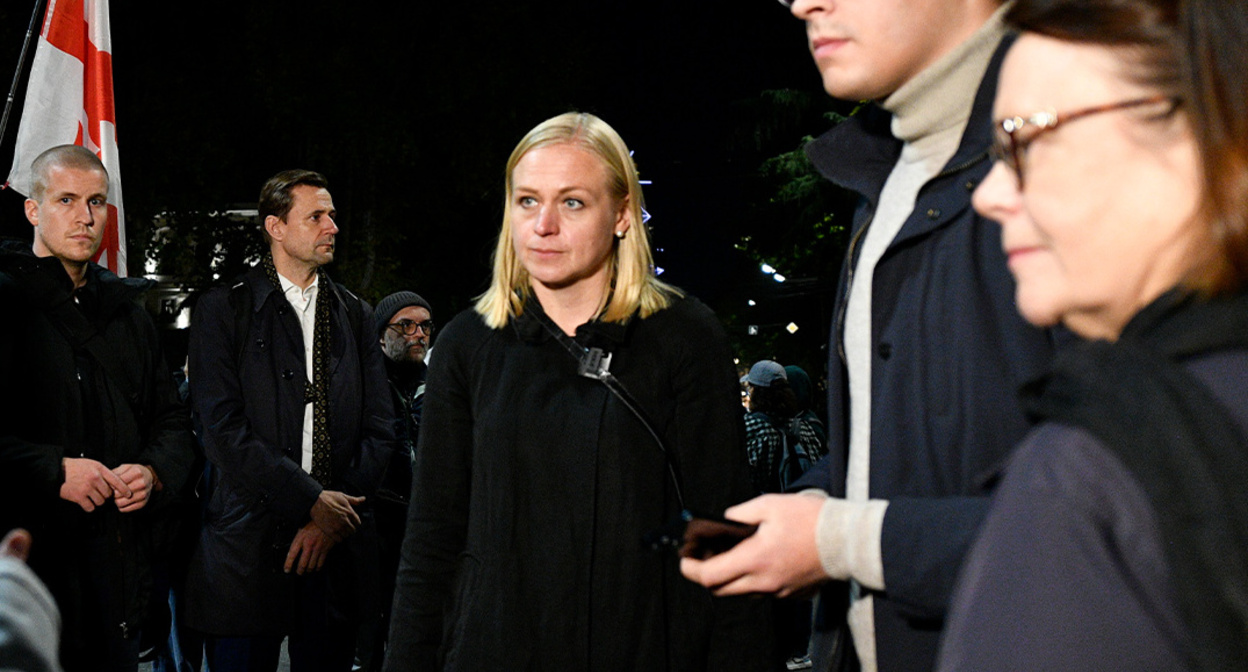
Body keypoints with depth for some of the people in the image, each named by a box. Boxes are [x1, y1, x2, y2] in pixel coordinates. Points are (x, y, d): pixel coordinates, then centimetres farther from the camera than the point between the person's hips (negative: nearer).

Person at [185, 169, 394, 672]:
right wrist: (311, 500, -13)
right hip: (248, 547, -3)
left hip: (337, 545, 4)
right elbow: (222, 426, -9)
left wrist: (332, 519, -5)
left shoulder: (354, 315, 13)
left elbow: (379, 428, 8)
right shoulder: (222, 310, 1)